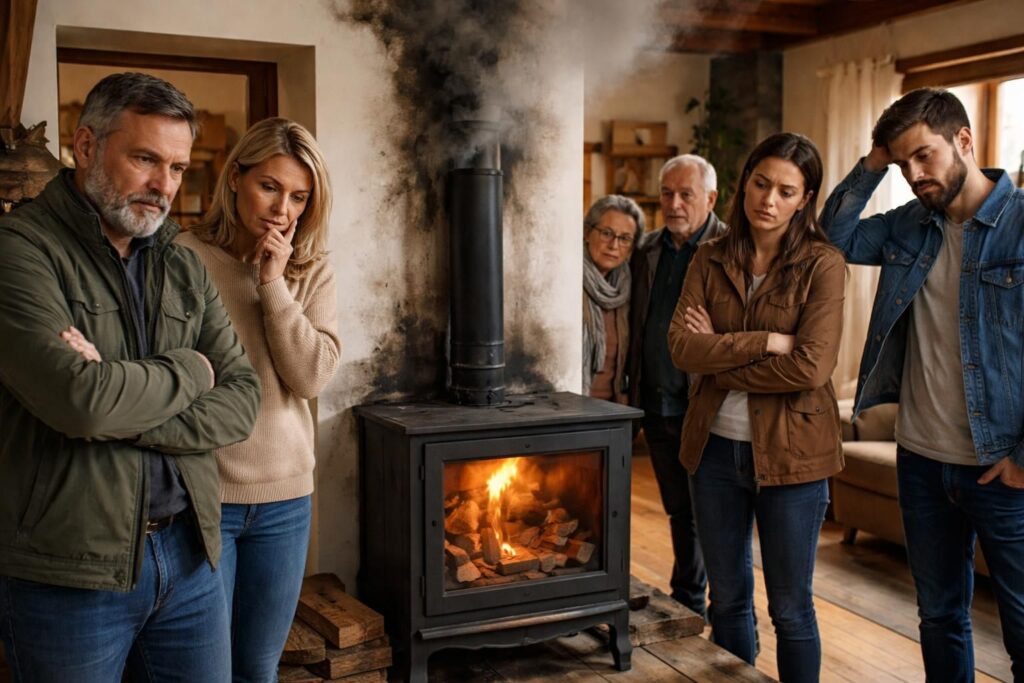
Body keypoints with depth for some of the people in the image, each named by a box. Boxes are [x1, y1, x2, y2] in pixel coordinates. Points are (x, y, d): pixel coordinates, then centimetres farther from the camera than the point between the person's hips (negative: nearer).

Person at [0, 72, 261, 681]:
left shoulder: (185, 267, 9)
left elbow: (241, 401, 0)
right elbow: (79, 398, -24)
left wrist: (128, 414, -16)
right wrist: (189, 371, -7)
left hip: (190, 556, 6)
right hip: (67, 574, -5)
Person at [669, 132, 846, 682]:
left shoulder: (822, 265, -8)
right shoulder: (710, 260, 3)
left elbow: (810, 368, -19)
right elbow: (682, 347, -10)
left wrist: (718, 356, -12)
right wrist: (765, 342, -18)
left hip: (790, 451, -4)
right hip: (716, 446, 4)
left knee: (790, 607, 10)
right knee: (728, 597, 17)